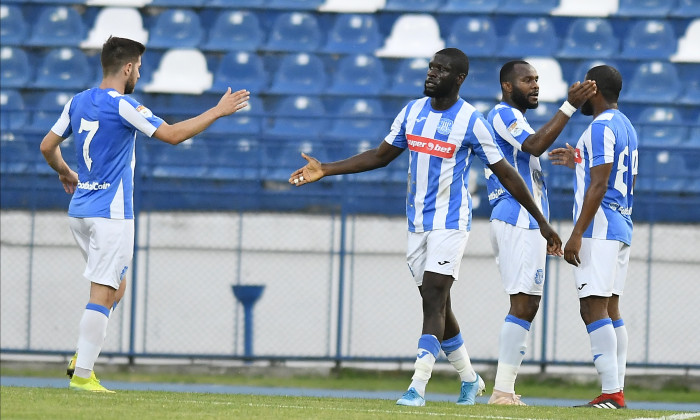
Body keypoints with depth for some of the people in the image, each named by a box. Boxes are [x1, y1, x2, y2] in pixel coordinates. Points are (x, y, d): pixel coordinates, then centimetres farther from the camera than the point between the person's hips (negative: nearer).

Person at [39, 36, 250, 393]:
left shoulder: (78, 102, 9)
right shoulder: (122, 106, -14)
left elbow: (48, 146, 15)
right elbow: (172, 134, -15)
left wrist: (64, 173, 33)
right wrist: (218, 111, -6)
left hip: (80, 212, 8)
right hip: (111, 214, -8)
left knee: (115, 287, 18)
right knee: (103, 293, -7)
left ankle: (83, 357, 7)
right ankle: (82, 374, -11)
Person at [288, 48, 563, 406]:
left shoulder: (471, 121, -10)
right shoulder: (412, 112, 6)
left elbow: (506, 174, -5)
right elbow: (381, 155, 16)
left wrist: (542, 223, -3)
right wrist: (325, 170, 10)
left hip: (450, 222, -6)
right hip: (417, 223, 6)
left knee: (433, 299, -15)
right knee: (436, 304, 11)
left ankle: (418, 387, -20)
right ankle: (469, 379, 27)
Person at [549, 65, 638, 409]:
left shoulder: (601, 128, -13)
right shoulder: (626, 127, 17)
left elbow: (598, 186, -19)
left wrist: (576, 234, -20)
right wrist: (580, 161, 32)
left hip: (599, 227, -10)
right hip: (621, 226, 10)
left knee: (594, 308, -13)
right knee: (610, 309, 11)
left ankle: (611, 393, -19)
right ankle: (616, 390, 9)